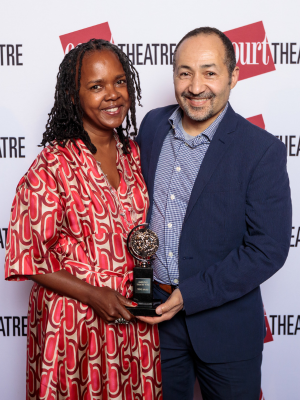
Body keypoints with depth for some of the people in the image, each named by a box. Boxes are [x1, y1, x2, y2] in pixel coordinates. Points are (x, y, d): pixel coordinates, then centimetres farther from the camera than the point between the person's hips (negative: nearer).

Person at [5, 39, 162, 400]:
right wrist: (92, 294, -19)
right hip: (75, 322, -5)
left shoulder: (133, 154, 1)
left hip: (133, 317, 5)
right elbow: (28, 255, -14)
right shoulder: (52, 166, -17)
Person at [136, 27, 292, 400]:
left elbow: (269, 248, -18)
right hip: (157, 313, 4)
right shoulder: (153, 125, -1)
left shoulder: (263, 150, -16)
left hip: (225, 323, -3)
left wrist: (190, 295, -19)